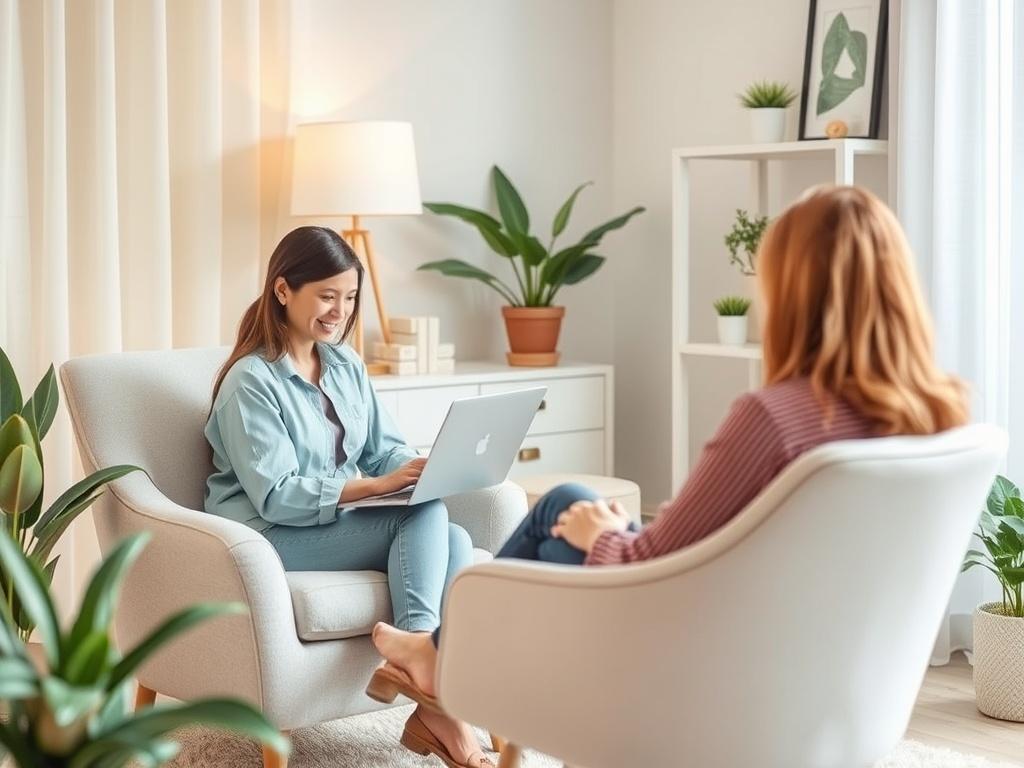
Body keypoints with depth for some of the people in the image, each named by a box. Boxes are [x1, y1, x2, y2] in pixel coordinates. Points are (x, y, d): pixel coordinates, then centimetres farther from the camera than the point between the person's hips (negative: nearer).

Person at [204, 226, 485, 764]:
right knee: (424, 517, -26)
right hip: (268, 536, -7)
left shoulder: (346, 367, 12)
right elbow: (276, 497, -20)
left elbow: (384, 448, 9)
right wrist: (377, 485, -29)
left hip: (338, 524, 7)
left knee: (454, 540, -22)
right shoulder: (251, 380, -12)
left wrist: (422, 468, -15)